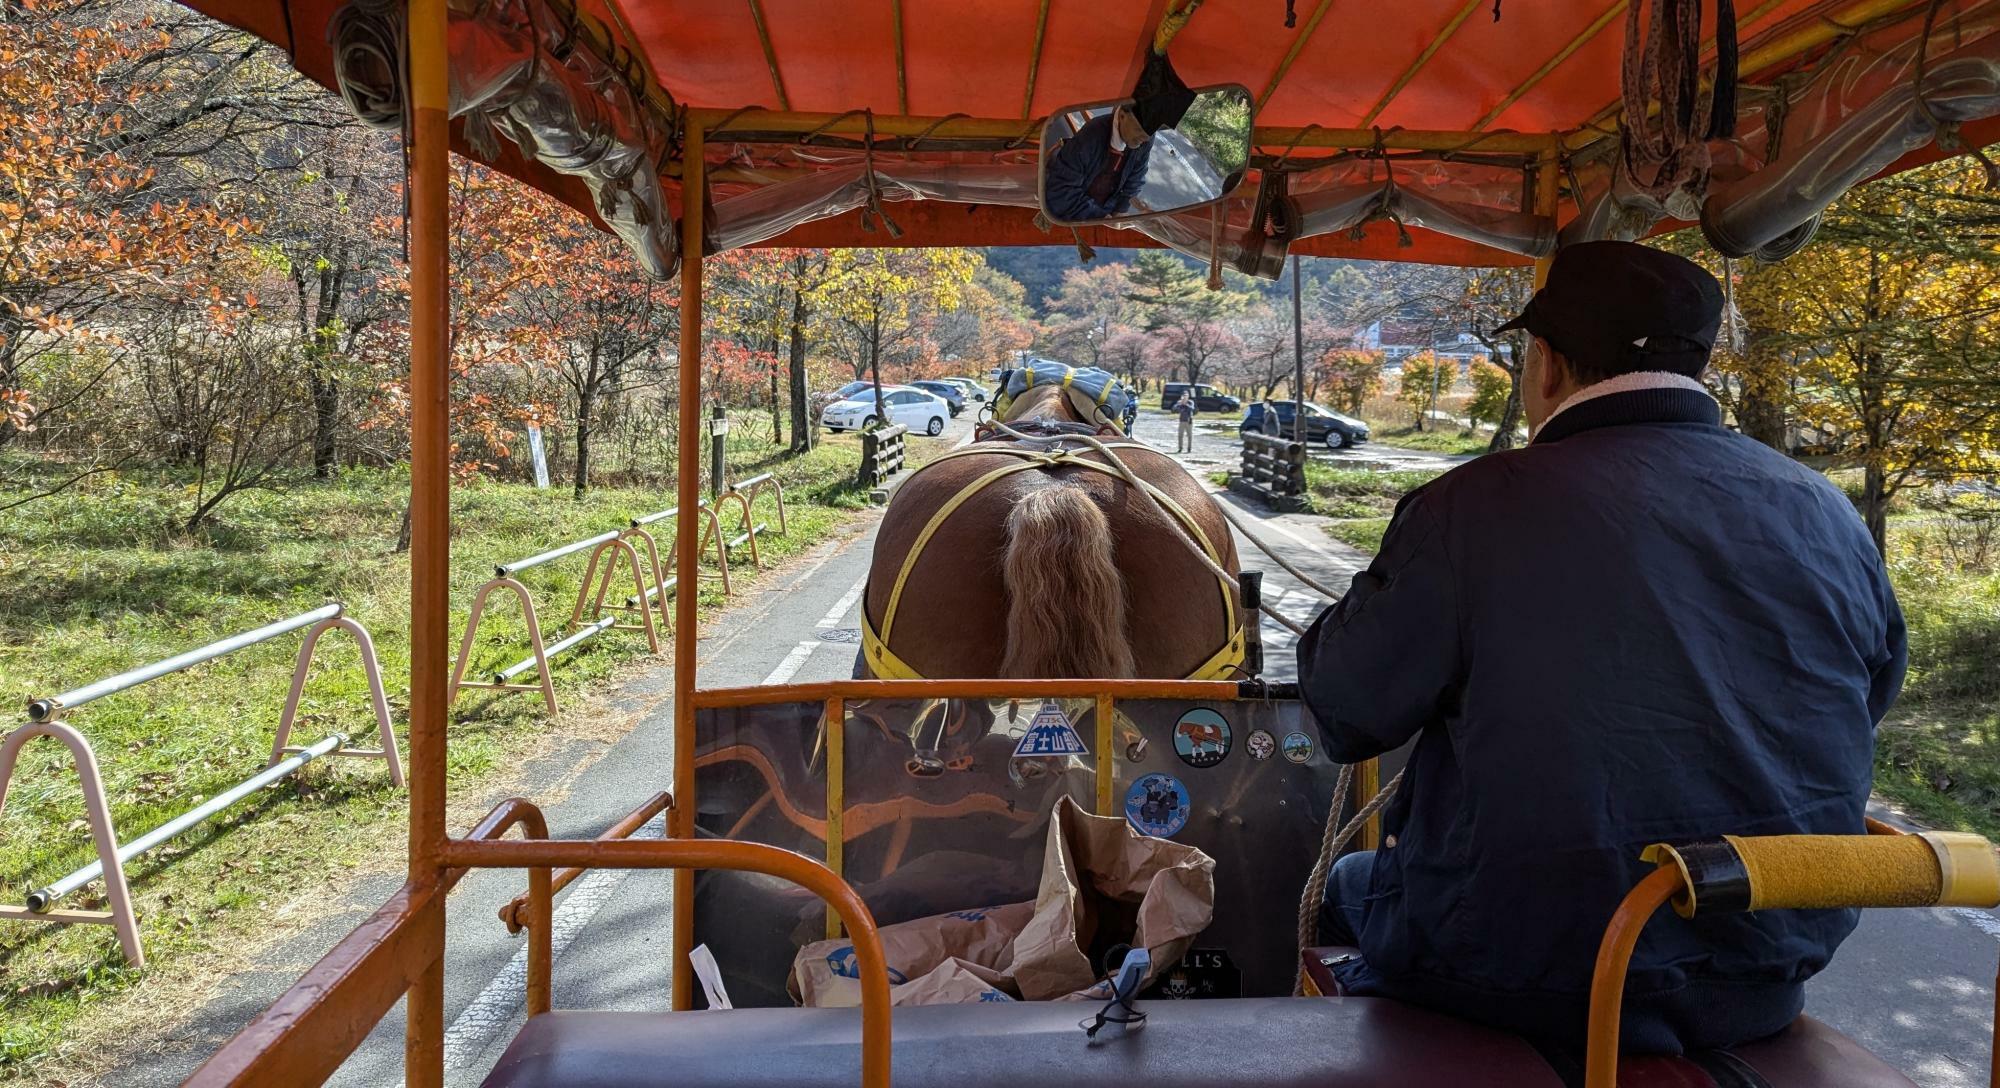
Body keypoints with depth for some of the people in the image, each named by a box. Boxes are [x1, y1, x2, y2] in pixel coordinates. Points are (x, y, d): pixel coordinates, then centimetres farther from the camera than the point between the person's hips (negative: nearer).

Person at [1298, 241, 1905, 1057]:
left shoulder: (1474, 509, -18)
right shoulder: (1827, 516, -2)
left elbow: (1346, 714, -11)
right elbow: (1871, 697, 12)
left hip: (1533, 984, -5)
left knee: (1344, 889, 22)